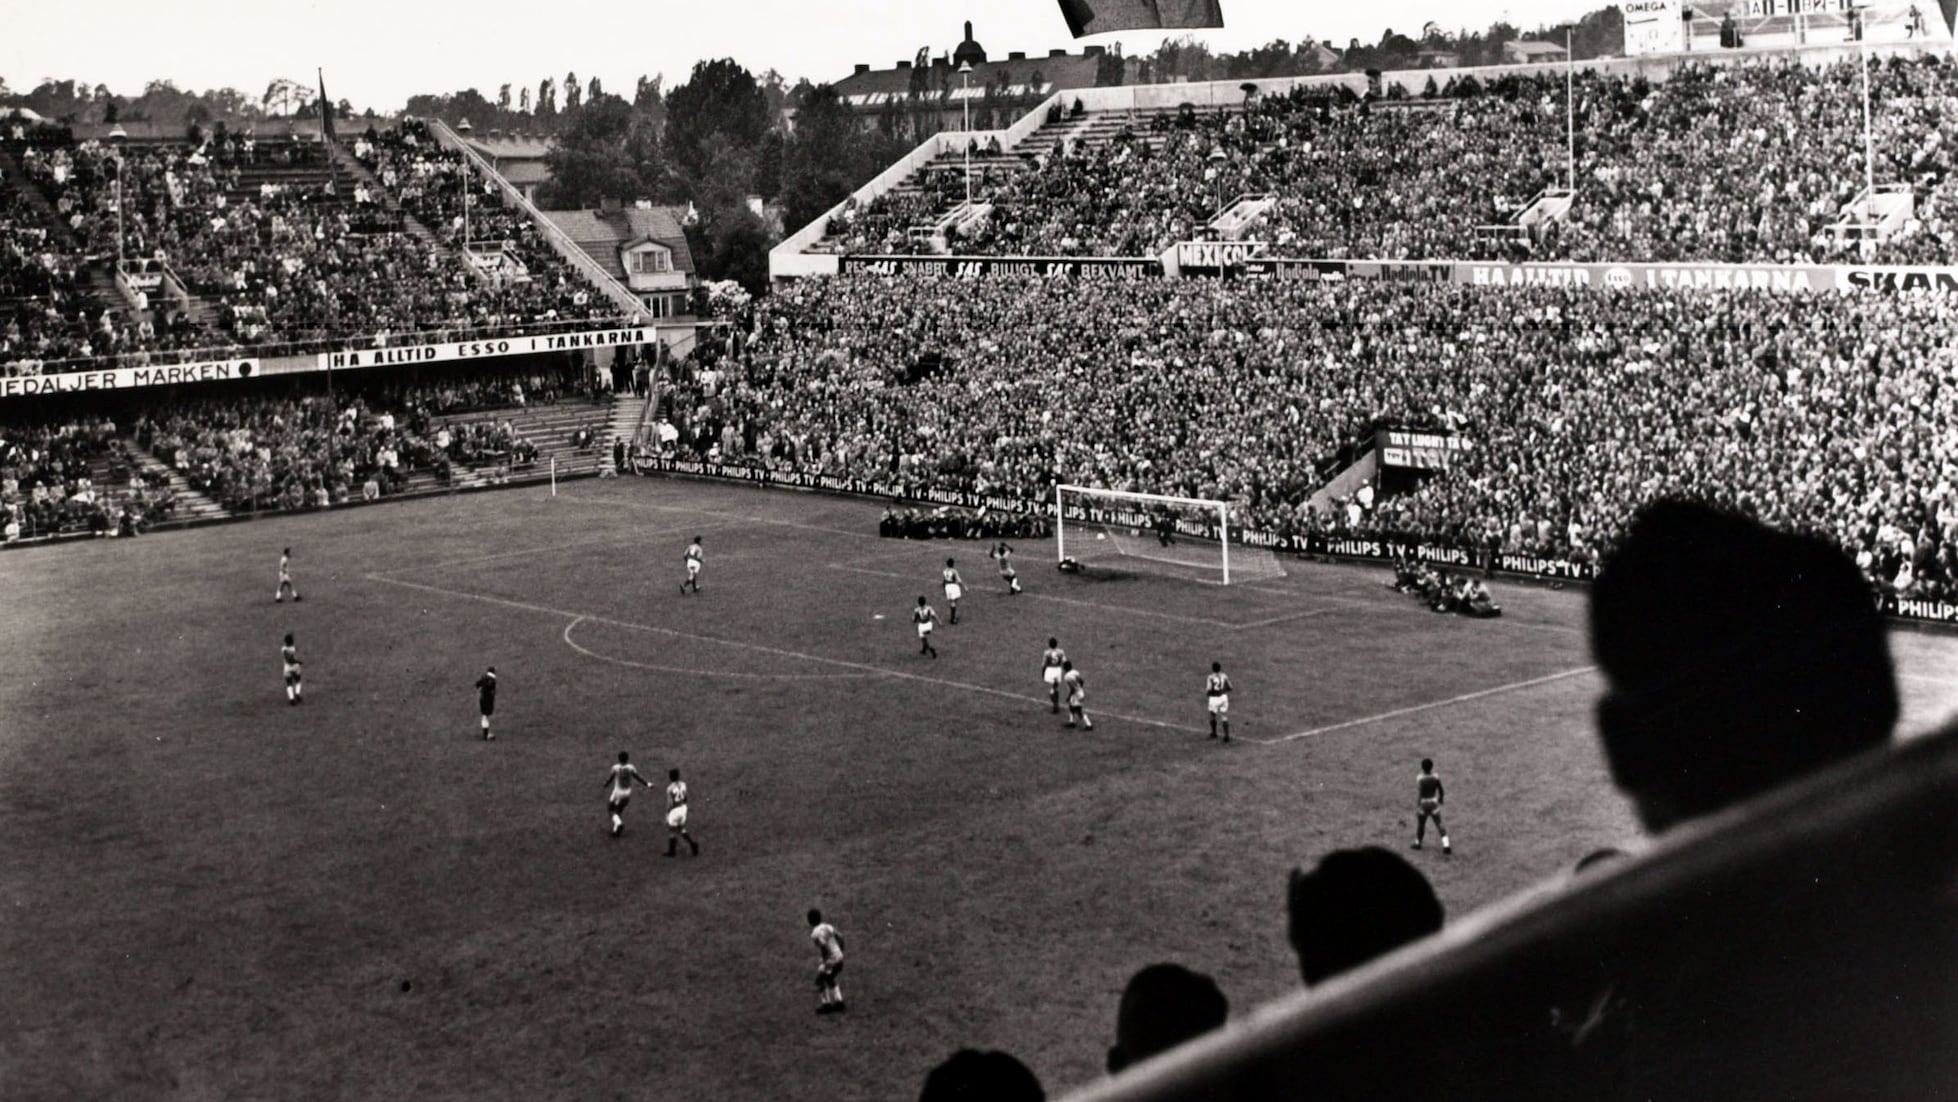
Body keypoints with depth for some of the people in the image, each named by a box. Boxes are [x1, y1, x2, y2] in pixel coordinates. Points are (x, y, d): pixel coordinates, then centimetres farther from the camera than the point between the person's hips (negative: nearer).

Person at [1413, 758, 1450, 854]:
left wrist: (1416, 807, -23)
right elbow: (1441, 791, 2)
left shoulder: (1419, 779, -20)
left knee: (1420, 824, 18)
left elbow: (1418, 793, -24)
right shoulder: (1436, 778, -9)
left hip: (1423, 804, -2)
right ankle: (1446, 846, -5)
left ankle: (1418, 843, 38)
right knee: (1439, 824, 7)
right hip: (1434, 803, 2)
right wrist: (1441, 799, 22)